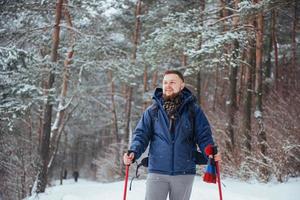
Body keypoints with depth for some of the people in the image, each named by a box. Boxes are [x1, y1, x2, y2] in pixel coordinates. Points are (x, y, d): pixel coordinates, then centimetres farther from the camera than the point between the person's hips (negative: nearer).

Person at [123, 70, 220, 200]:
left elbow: (203, 135, 1)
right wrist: (133, 152, -15)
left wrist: (211, 152, -18)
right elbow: (141, 135, 3)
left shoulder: (193, 110, 3)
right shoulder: (152, 111, 6)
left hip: (184, 172, 0)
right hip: (157, 172, 0)